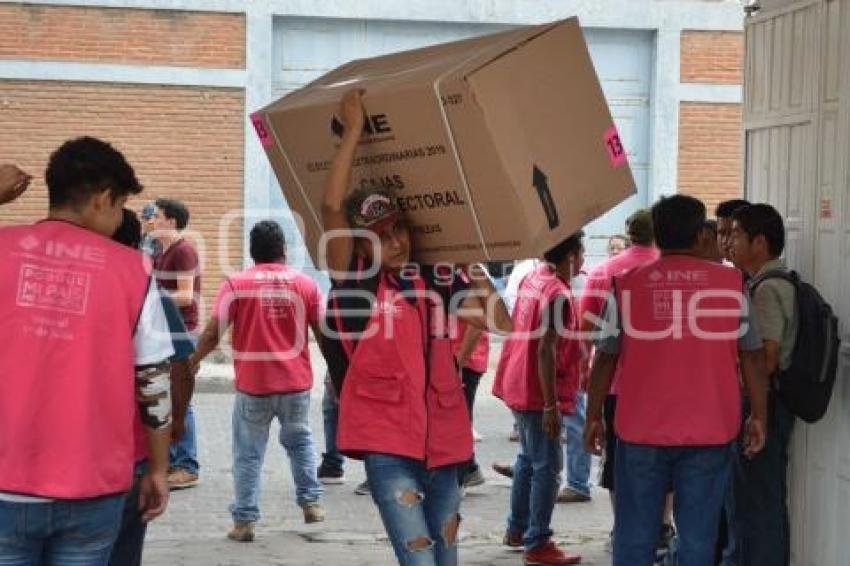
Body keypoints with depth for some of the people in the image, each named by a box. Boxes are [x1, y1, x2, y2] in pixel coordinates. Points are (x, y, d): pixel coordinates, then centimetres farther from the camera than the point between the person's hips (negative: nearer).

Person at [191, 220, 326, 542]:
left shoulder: (236, 283, -5)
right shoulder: (306, 284, 1)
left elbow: (213, 332, -7)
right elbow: (323, 332, 6)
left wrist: (193, 361, 10)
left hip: (253, 384, -2)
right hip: (296, 382, 2)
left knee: (249, 454, 5)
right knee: (300, 441, 24)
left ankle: (245, 521, 4)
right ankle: (311, 502, 24)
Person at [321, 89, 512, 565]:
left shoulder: (436, 280, 7)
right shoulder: (354, 280, -4)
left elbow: (502, 323, 7)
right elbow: (332, 206, -16)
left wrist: (475, 270, 7)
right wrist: (354, 130, -12)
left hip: (443, 443, 5)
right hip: (388, 446, -5)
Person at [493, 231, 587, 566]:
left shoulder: (534, 278, 7)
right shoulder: (558, 295, -20)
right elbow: (546, 351, -24)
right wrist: (551, 404, -24)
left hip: (518, 386, 10)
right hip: (538, 392, -9)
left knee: (529, 458, 21)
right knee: (547, 466, -4)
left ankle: (516, 529, 30)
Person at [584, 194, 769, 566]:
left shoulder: (628, 284, 0)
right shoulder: (730, 283, 0)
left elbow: (606, 357, 2)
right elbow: (751, 356, 2)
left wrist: (594, 416, 11)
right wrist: (759, 416, 10)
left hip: (641, 429, 0)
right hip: (709, 431, 0)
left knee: (635, 535, 9)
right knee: (698, 536, 5)